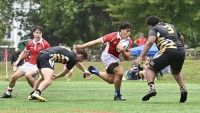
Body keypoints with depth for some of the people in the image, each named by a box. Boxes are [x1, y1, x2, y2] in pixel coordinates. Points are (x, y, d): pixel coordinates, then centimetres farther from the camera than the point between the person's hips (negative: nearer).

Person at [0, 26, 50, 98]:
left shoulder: (45, 44, -13)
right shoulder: (30, 43, 3)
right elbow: (24, 52, 20)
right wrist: (18, 60, 12)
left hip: (38, 65, -6)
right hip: (29, 64, 6)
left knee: (28, 75, -35)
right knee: (14, 76, 3)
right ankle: (8, 93, 24)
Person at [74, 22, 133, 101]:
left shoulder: (129, 41, -15)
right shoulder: (113, 36, -30)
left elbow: (127, 58, -14)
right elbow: (96, 41, -25)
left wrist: (122, 51, -35)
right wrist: (81, 46, -26)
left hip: (115, 58, 7)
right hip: (107, 56, -7)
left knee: (111, 80, 18)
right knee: (119, 73, -26)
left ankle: (95, 71, 43)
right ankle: (117, 95, -9)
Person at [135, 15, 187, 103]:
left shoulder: (154, 29, 9)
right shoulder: (170, 26, 27)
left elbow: (150, 42, -10)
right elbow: (181, 38, 35)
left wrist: (140, 57, -15)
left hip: (168, 51, -6)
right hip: (181, 52, 6)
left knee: (150, 69, 10)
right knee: (176, 72, 32)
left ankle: (151, 88, -13)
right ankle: (183, 88, 10)